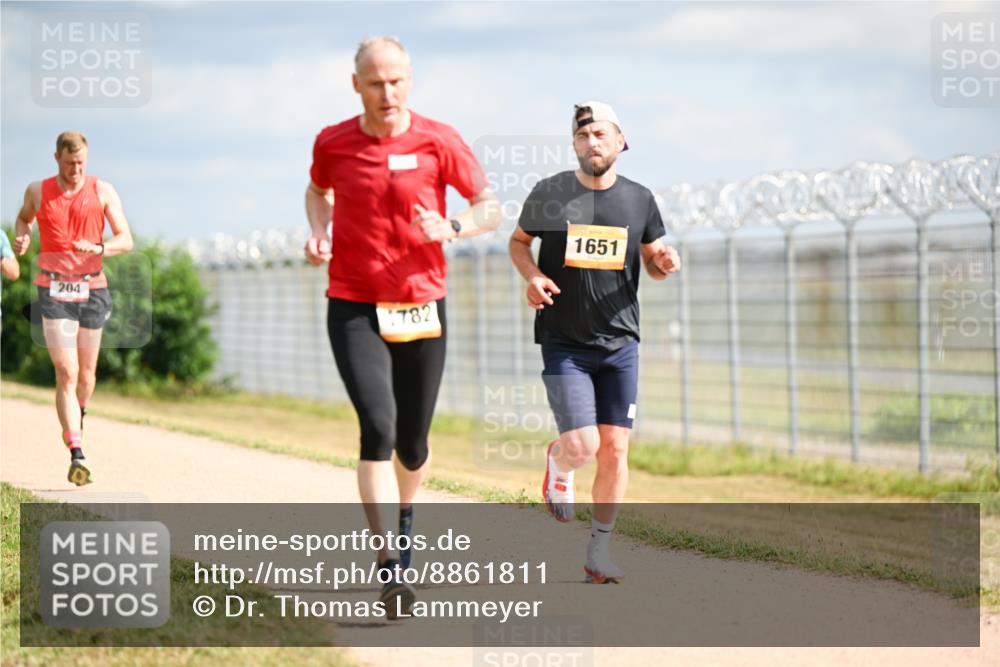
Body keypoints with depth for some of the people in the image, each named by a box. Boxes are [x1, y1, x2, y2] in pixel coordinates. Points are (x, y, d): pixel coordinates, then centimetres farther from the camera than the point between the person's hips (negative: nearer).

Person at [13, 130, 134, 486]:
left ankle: (77, 421, 47)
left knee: (86, 373, 14)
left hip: (92, 289, 2)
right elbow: (23, 218, 25)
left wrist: (98, 248, -21)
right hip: (54, 293, -2)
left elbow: (126, 240, -2)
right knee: (67, 374, -13)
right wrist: (22, 238, 3)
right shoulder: (38, 191, 2)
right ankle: (77, 456, -19)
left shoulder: (103, 191, 1)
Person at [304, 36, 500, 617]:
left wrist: (451, 228, -19)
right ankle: (390, 565, -19)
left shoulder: (438, 141, -4)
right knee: (378, 428, -18)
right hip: (354, 309, -1)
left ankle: (405, 512, 44)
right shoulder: (333, 144, 0)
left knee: (412, 444, 9)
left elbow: (491, 209, 1)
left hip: (422, 309, 1)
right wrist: (319, 232, 2)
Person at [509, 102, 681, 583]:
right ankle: (558, 464, 25)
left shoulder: (639, 200, 4)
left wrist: (665, 263, -9)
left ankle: (599, 552, 12)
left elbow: (652, 262, 16)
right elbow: (518, 241, 12)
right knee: (582, 445, -14)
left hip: (620, 344, 2)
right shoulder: (550, 194, -2)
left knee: (614, 449, -1)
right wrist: (532, 275, -9)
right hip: (564, 344, -2)